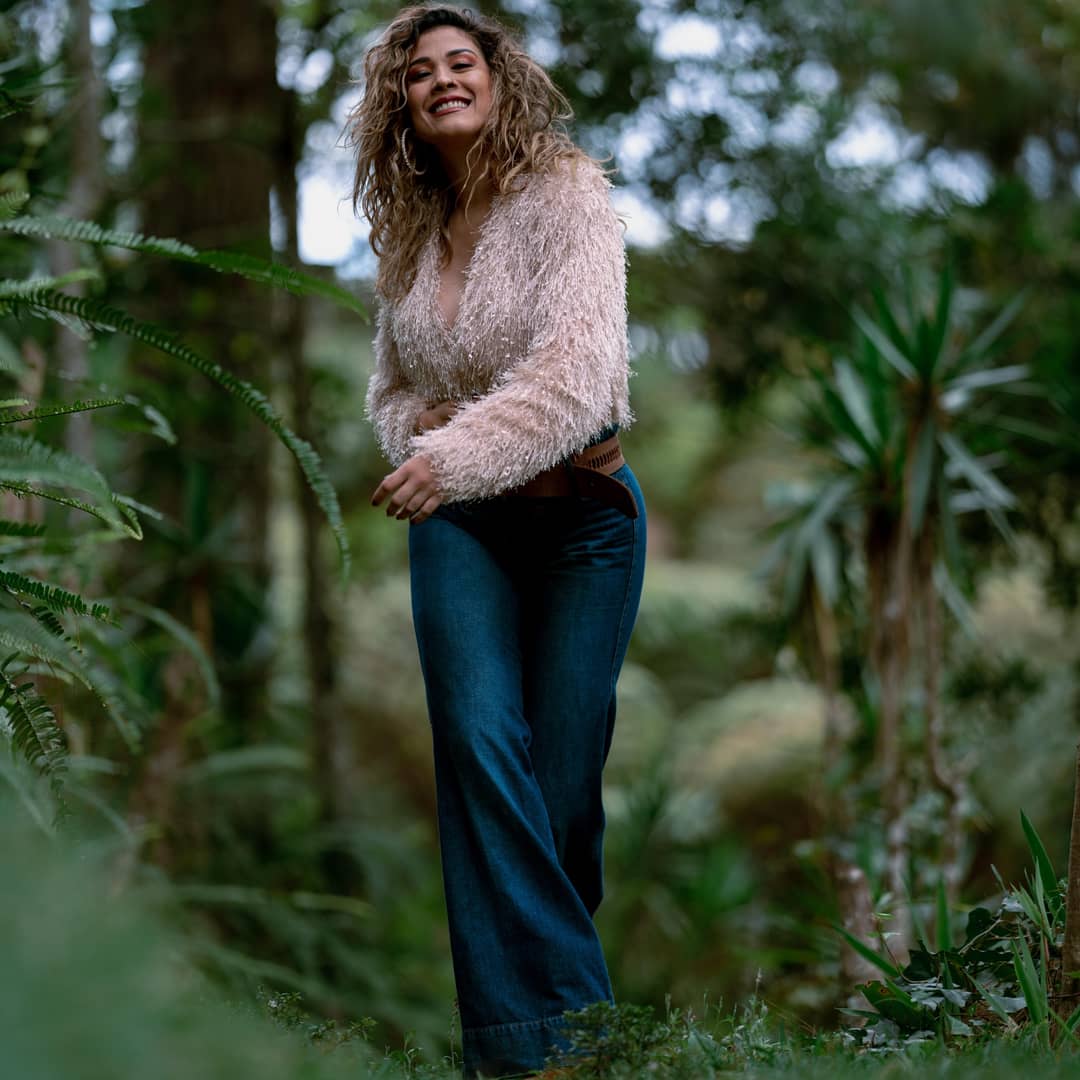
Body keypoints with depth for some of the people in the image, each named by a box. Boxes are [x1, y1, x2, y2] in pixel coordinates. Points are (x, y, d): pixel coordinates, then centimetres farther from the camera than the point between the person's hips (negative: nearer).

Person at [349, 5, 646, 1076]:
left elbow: (581, 364, -19)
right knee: (481, 742, -17)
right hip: (458, 520, 3)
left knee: (561, 776, -4)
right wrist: (422, 426, -2)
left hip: (579, 512, -3)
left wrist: (463, 453, -30)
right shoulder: (406, 237, 11)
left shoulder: (564, 194, -5)